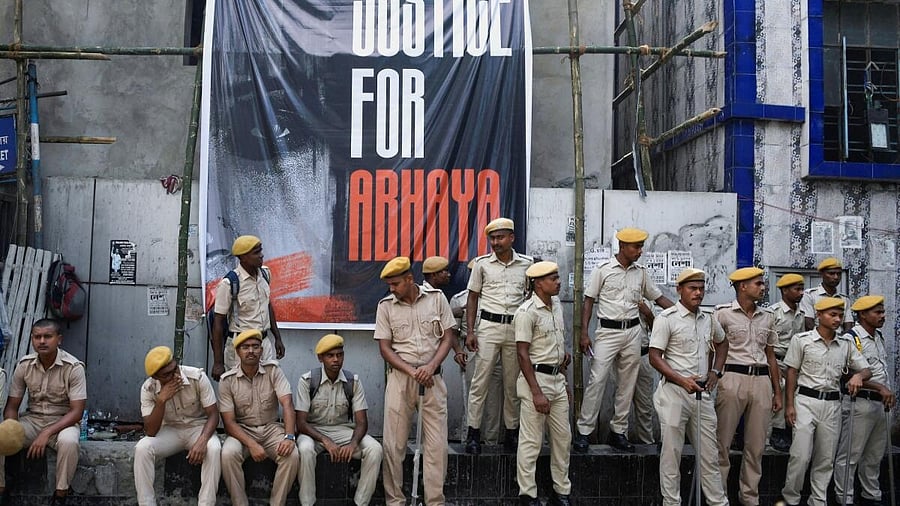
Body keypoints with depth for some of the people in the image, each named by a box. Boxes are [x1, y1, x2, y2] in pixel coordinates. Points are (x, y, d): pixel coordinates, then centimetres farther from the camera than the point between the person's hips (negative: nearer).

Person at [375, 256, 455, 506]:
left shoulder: (436, 298, 2)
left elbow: (447, 337, 3)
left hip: (432, 378, 0)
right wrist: (413, 371, -13)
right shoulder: (385, 306, 1)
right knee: (394, 443, 1)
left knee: (437, 443, 1)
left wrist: (431, 367, -12)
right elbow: (385, 348, -1)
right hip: (400, 377, 0)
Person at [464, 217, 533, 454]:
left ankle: (511, 432, 18)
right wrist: (470, 332, -1)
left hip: (517, 328, 1)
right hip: (489, 326, -1)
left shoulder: (526, 264, 5)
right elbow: (473, 298, 6)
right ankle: (473, 432, 5)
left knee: (513, 383, 7)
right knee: (480, 381, -2)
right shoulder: (482, 263, 2)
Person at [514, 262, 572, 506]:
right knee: (531, 441, 0)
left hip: (557, 378, 8)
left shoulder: (557, 305, 9)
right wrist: (536, 393, -20)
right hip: (536, 377, -8)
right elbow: (523, 354, -17)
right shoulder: (527, 311, -15)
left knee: (563, 437, 12)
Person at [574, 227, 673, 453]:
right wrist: (584, 333, -8)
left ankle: (618, 431, 17)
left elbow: (658, 297, 16)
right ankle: (584, 431, 0)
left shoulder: (641, 273, 8)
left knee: (628, 384, 7)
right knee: (597, 380, -8)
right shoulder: (603, 270, -3)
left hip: (633, 332, 4)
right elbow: (589, 301, -2)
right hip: (608, 331, -4)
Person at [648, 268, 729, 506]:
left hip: (703, 393, 5)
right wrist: (682, 380, -20)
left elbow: (722, 343, 29)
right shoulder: (667, 318, -8)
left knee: (709, 452, 11)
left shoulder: (708, 319, 10)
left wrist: (715, 371, 13)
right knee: (671, 451, 3)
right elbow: (655, 356, -11)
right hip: (674, 391, -5)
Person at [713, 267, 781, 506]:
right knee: (723, 441, -2)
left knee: (756, 445, 8)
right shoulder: (723, 313, -1)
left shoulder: (768, 316, 14)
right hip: (732, 378, -5)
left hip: (762, 380, 5)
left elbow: (771, 356, 18)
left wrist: (777, 392, 17)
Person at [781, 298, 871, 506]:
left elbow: (866, 370, 10)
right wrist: (789, 405, -6)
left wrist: (858, 375, -15)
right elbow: (792, 373, -1)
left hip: (833, 404, 4)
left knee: (826, 459, 9)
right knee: (801, 456, -7)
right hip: (806, 401, -4)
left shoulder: (846, 345, 9)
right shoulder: (802, 340, -2)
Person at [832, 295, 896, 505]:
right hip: (859, 403, -8)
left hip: (880, 403, 9)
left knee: (875, 456, 17)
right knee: (850, 455, -2)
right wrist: (880, 387, -22)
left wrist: (887, 393, 18)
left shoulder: (879, 337, 14)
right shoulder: (851, 339, -13)